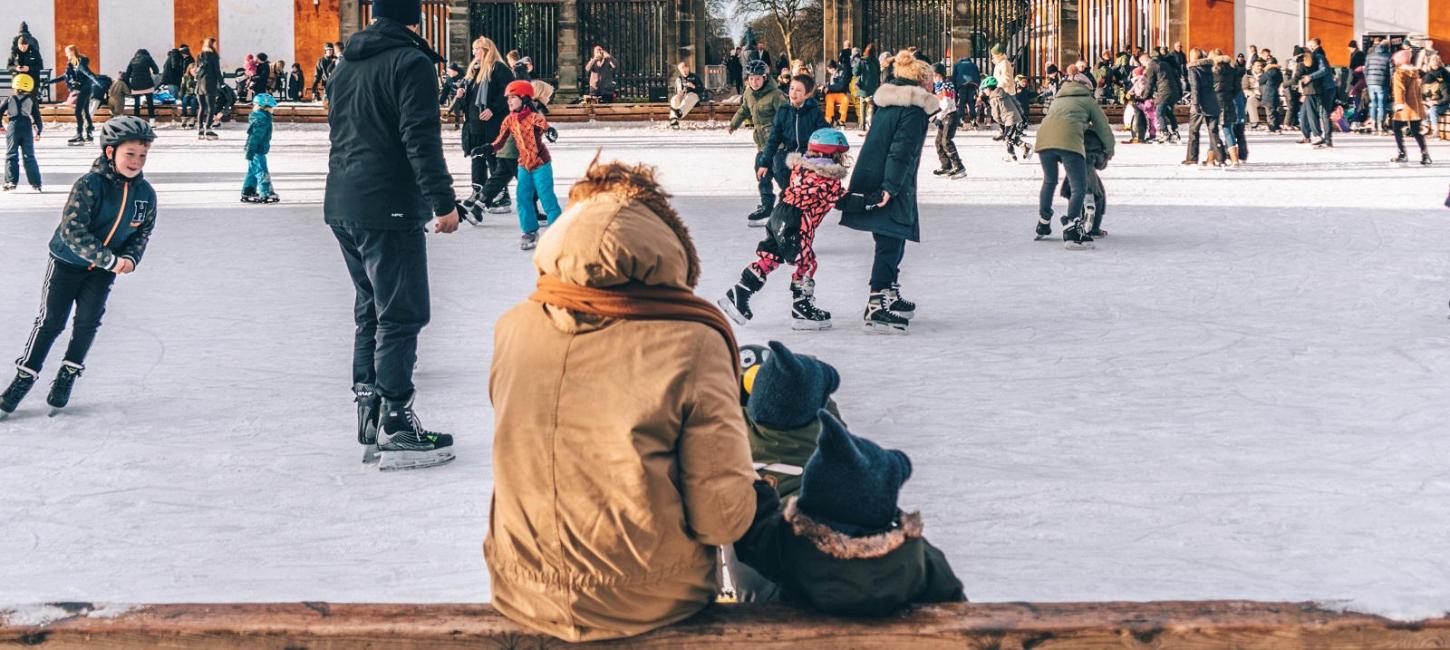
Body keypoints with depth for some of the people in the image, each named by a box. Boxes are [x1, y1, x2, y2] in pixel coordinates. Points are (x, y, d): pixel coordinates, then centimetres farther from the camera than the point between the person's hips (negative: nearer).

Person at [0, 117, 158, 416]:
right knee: (51, 321, -1)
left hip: (104, 269, 4)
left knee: (88, 321, -2)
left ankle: (68, 375, 18)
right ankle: (24, 377, 13)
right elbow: (73, 231, -31)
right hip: (67, 261, -4)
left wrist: (130, 257, -17)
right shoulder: (89, 185, -26)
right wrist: (111, 259, -34)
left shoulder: (146, 193, -9)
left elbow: (143, 232, 3)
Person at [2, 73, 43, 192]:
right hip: (27, 128, 1)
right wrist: (39, 131, 11)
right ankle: (35, 183, 1)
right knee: (29, 156, 5)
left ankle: (11, 181, -6)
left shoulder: (9, 99, 3)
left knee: (11, 155, 4)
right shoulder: (31, 100, 2)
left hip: (13, 128, -1)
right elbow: (37, 116, 3)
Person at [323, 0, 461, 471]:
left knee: (371, 311, 17)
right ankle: (396, 429, -6)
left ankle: (370, 421, 19)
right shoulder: (411, 62, -10)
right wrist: (443, 201, -16)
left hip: (342, 207, 9)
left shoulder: (344, 66, 16)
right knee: (402, 317, -5)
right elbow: (421, 140, -18)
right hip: (389, 210, -9)